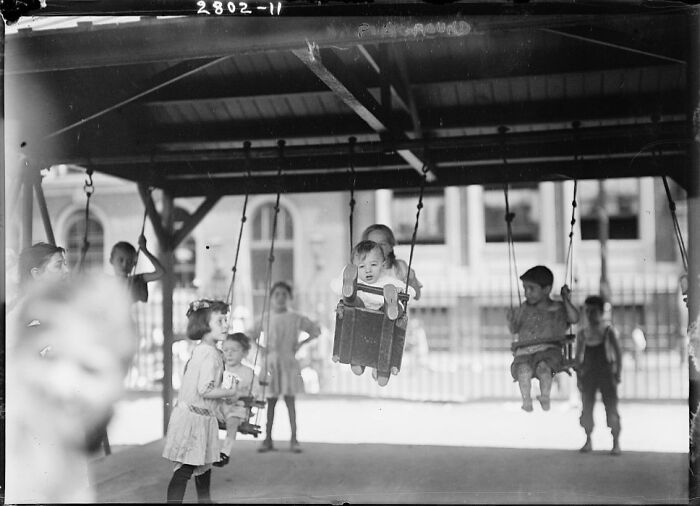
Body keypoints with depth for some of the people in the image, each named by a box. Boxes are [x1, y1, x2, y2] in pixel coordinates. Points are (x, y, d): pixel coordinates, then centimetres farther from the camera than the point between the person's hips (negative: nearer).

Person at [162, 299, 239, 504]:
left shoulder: (199, 350, 10)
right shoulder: (211, 354, -21)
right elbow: (205, 390, -26)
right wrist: (231, 393, -12)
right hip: (194, 417, -10)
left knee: (203, 463, 24)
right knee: (185, 469, -8)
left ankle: (204, 499, 39)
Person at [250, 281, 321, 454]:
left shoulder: (296, 318, 2)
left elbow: (316, 330, 5)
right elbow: (249, 335, 15)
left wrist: (301, 343, -3)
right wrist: (261, 348, 2)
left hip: (288, 362, -2)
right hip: (270, 363, 2)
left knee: (290, 400, -2)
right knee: (270, 402, 4)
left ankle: (294, 439, 1)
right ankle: (268, 439, 9)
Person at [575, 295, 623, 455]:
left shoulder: (609, 331, -1)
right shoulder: (582, 334, 7)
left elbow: (618, 353, 0)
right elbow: (578, 356, 13)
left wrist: (618, 374, -6)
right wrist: (578, 376, 7)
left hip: (606, 374, -3)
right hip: (588, 374, 3)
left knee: (611, 409, -4)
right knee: (586, 409, 3)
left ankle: (616, 443, 3)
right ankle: (588, 441, 14)